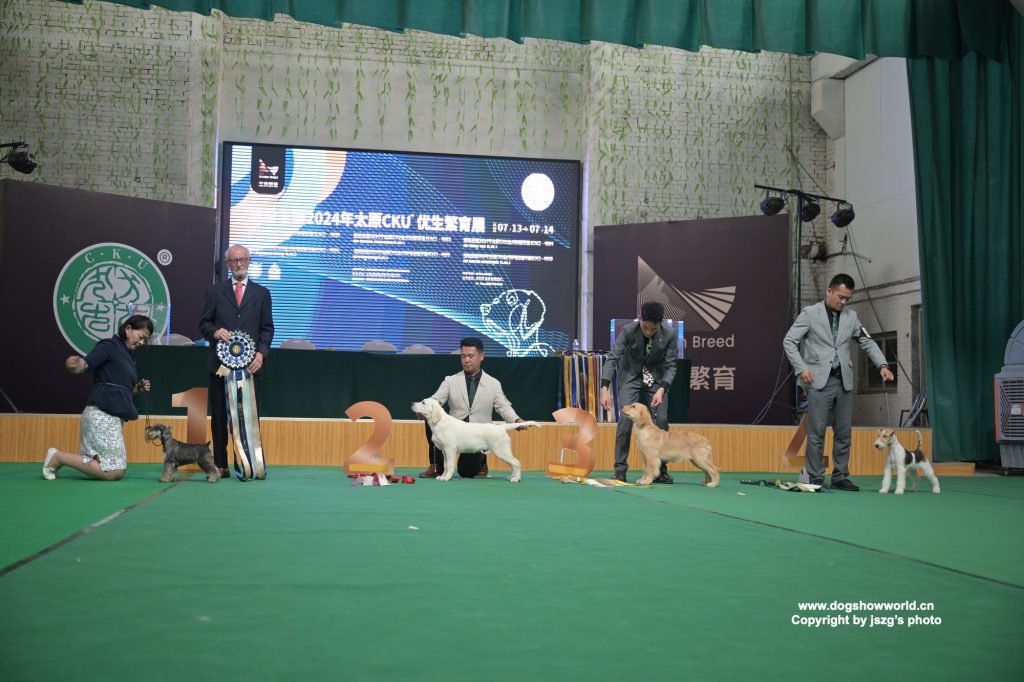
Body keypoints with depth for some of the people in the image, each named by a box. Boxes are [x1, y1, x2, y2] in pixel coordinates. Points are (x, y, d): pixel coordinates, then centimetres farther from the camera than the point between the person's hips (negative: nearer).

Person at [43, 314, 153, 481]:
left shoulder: (128, 356, 20)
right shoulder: (109, 346, -6)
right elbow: (84, 365, -21)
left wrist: (138, 388, 9)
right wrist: (75, 364, -42)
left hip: (114, 417, 10)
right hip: (102, 414, -10)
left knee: (117, 472, 8)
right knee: (113, 472, -15)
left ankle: (59, 458, 16)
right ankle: (58, 457, -3)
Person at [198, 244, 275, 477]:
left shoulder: (261, 293, 12)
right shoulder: (215, 292, 12)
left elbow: (267, 328, 8)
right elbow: (203, 323, 11)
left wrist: (261, 353, -7)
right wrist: (214, 331, -11)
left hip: (250, 364, 0)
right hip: (220, 362, 1)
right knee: (219, 415, 2)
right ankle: (220, 464, 6)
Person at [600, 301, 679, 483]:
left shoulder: (669, 335, -21)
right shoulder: (628, 330, -25)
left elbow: (670, 366, -15)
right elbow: (612, 359, -24)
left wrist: (661, 389, -31)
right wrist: (605, 389, -34)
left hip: (657, 378, 2)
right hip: (630, 376, -1)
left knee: (661, 420, -6)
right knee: (626, 419, -15)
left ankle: (660, 469, 7)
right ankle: (620, 469, -7)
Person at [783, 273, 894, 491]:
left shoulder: (851, 316, 12)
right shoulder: (810, 313, 0)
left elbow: (867, 342, 15)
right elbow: (789, 341, -1)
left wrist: (882, 365, 1)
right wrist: (801, 368, -9)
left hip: (844, 381, 4)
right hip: (819, 381, -4)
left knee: (843, 433, 5)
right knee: (817, 432, -4)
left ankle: (840, 477, 13)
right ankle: (815, 478, 1)